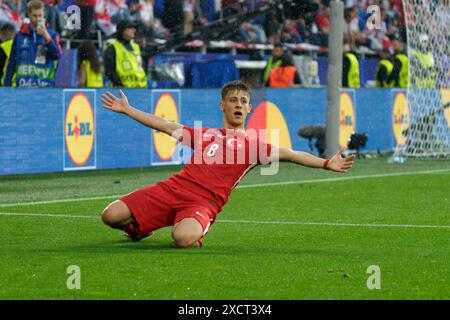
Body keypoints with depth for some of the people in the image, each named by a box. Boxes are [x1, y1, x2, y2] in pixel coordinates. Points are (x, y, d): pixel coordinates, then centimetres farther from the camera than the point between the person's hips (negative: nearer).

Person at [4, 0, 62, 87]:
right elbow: (12, 63, 12)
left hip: (45, 85, -1)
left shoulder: (52, 34, 6)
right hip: (23, 85, 1)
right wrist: (7, 85, 7)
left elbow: (57, 55, -8)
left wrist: (47, 37, -18)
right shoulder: (20, 36, 8)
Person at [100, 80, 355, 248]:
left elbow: (290, 155, 3)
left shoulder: (253, 144, 13)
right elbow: (165, 126, 30)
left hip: (204, 203, -4)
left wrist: (326, 164, -10)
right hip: (173, 188, 4)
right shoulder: (205, 135, 24)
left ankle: (196, 233, 1)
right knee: (111, 216, -10)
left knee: (183, 239, -39)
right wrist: (126, 109, 31)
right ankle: (140, 230, 25)